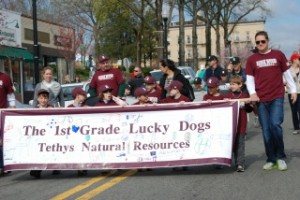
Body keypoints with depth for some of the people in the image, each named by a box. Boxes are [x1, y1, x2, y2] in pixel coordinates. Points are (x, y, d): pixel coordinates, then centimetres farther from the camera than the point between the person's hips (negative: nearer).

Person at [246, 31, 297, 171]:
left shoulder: (278, 55, 5)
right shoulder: (252, 59, 7)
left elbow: (287, 73, 10)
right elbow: (249, 78, 6)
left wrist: (293, 90, 8)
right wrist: (252, 93, -10)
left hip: (277, 97, -2)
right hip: (261, 99, 2)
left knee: (275, 124, -15)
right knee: (266, 129, 4)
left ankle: (280, 157, 3)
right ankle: (271, 159, 13)